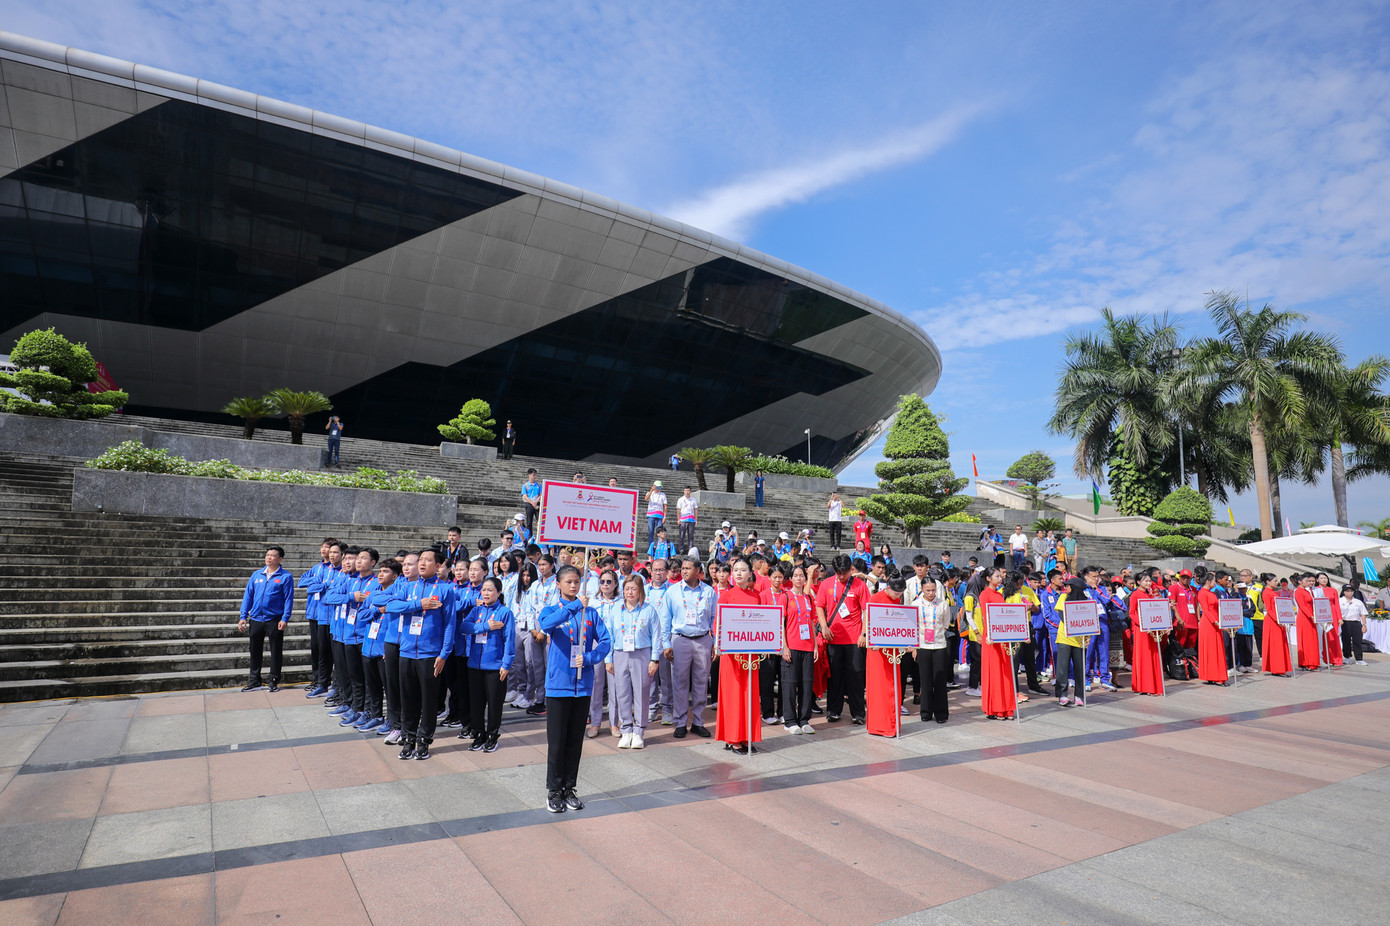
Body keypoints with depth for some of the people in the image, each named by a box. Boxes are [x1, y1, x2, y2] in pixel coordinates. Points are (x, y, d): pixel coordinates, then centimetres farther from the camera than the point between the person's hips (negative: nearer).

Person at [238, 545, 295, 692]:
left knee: (276, 651, 4)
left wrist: (285, 619, -13)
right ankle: (254, 681, 24)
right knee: (255, 651, 12)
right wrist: (243, 616, 5)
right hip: (256, 619, 4)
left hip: (274, 620, -4)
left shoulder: (285, 576, -3)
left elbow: (289, 599, -6)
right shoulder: (256, 575, 9)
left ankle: (274, 681, 16)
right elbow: (248, 596, 11)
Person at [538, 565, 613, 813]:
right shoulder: (551, 610, 0)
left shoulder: (590, 613, 7)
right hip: (558, 683, -2)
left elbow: (606, 640, 0)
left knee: (576, 740, 11)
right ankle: (554, 791, 17)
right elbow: (546, 625, -24)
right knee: (556, 741, 3)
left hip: (583, 684, 2)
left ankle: (569, 789, 24)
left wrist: (589, 658, -16)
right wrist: (574, 606, -32)